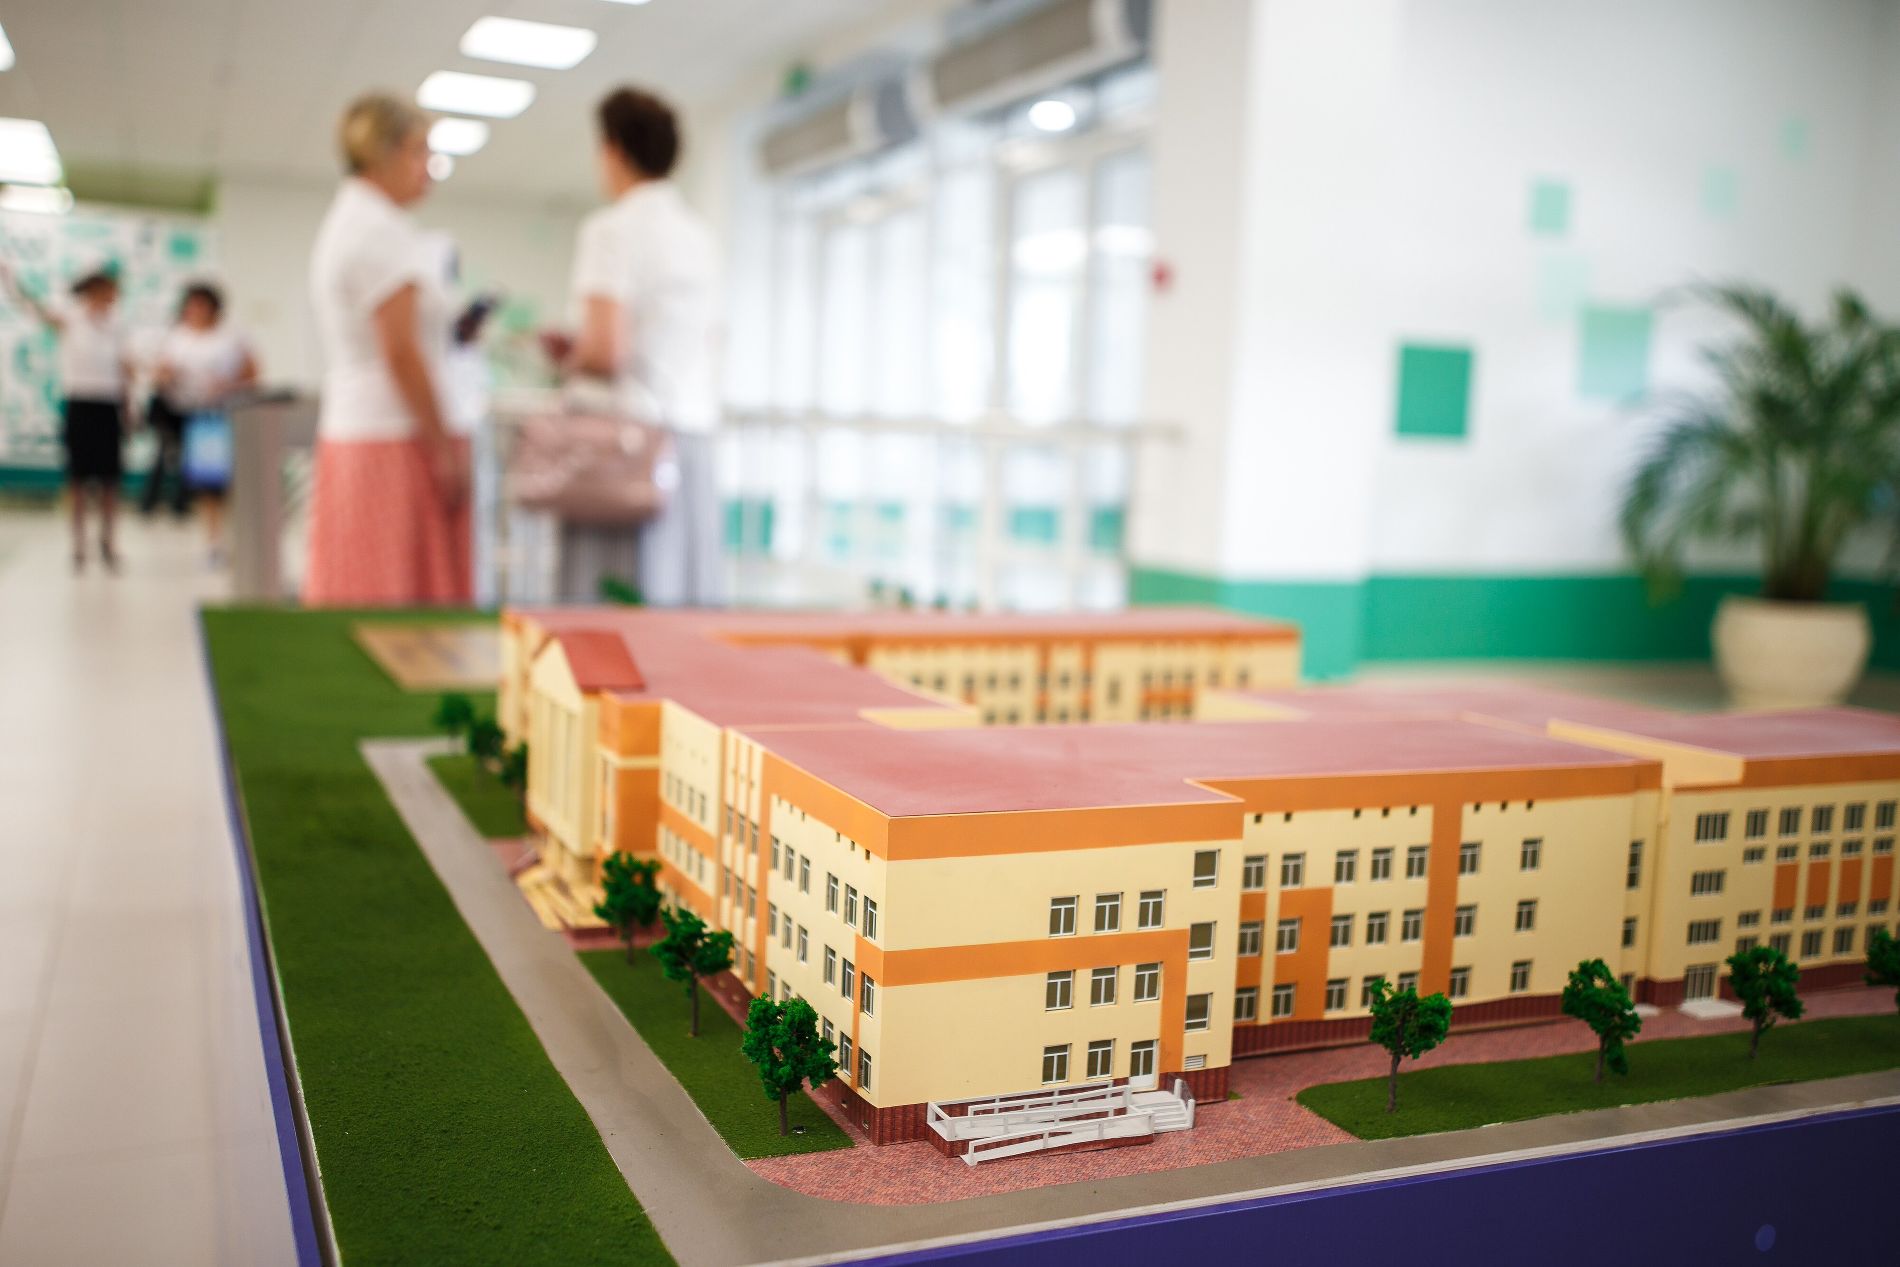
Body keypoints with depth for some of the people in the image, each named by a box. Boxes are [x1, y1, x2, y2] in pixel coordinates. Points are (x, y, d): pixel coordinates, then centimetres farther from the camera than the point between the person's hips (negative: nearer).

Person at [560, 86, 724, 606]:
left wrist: (569, 361, 6)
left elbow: (604, 351, -16)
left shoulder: (612, 228, -5)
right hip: (697, 428, 7)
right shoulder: (700, 232, 15)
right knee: (692, 595, 5)